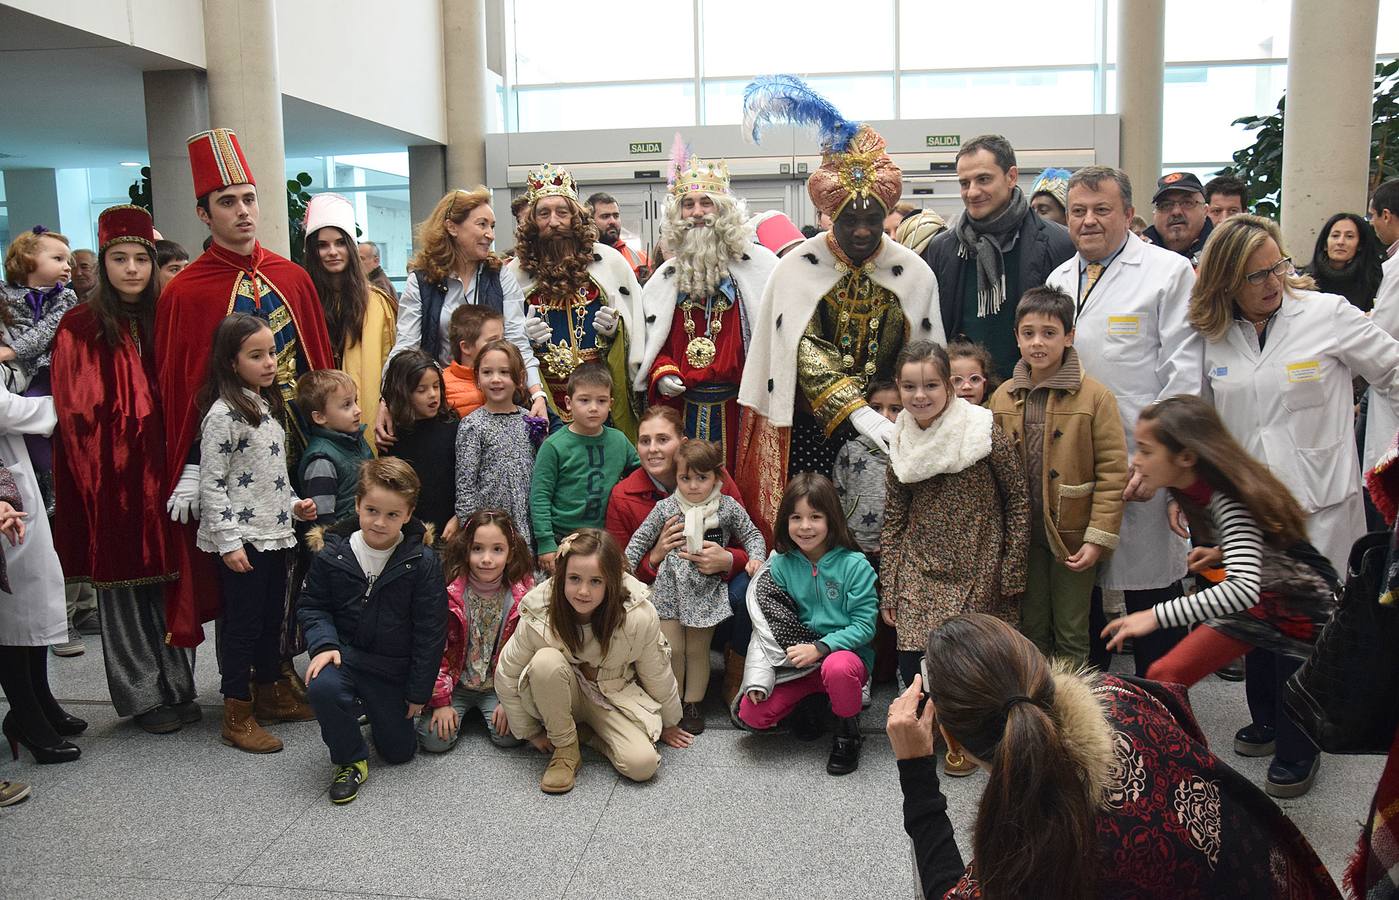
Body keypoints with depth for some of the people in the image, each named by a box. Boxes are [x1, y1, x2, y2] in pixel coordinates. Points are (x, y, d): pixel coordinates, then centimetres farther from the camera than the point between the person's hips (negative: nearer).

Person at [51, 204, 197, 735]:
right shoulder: (80, 328, -3)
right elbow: (75, 412, -6)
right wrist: (104, 473, -10)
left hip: (160, 471, 3)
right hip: (111, 476, -3)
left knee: (168, 577, 7)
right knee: (122, 583, 5)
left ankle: (177, 686, 20)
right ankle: (142, 696, 16)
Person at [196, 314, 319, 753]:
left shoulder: (266, 406, 12)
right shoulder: (223, 413, -14)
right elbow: (211, 484, -16)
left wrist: (293, 503, 9)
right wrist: (228, 541, -18)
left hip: (274, 533, 8)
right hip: (242, 539, -8)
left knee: (272, 618, 17)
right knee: (243, 623, 1)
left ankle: (272, 695, 31)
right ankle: (237, 716, 12)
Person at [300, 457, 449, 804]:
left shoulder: (422, 562, -15)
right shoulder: (333, 553, -9)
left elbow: (430, 631, -10)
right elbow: (312, 605, 3)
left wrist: (419, 692, -7)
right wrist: (324, 644, -17)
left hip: (394, 667, 0)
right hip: (346, 654, 0)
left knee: (400, 751, 8)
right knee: (322, 687, -34)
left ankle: (378, 711, 43)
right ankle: (350, 760, -7)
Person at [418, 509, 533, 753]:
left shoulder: (523, 596, -11)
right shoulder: (449, 593, -15)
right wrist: (441, 702, -12)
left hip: (499, 686, 0)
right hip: (455, 683, 0)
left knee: (511, 736, -19)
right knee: (434, 739, -17)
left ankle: (486, 711, 13)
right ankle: (461, 712, 15)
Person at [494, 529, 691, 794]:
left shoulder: (639, 616, -27)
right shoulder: (537, 617, -25)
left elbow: (657, 675, -8)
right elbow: (506, 677, -8)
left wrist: (669, 724, 7)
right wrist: (531, 732, -1)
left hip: (615, 696, 0)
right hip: (558, 700, 0)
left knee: (643, 764, -26)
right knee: (547, 660, -33)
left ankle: (585, 732, 2)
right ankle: (565, 748, -12)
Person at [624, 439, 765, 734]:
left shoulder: (728, 507, -4)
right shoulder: (665, 507, -4)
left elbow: (752, 535, 8)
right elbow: (640, 539, 5)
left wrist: (756, 558, -9)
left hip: (706, 590, 0)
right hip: (670, 588, 0)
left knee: (698, 650, 9)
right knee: (672, 650, 4)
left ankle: (693, 705, 23)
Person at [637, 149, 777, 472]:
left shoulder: (756, 264, 1)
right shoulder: (668, 275, 13)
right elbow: (654, 340, 14)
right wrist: (662, 374, -4)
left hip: (736, 405, -3)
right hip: (681, 403, 3)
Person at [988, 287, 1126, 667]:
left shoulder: (1095, 397, -9)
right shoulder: (1003, 398, 4)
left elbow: (1113, 471, -10)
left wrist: (1098, 537, -14)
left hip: (1071, 535, -4)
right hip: (1021, 535, 4)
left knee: (1071, 635, 8)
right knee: (1031, 629, 16)